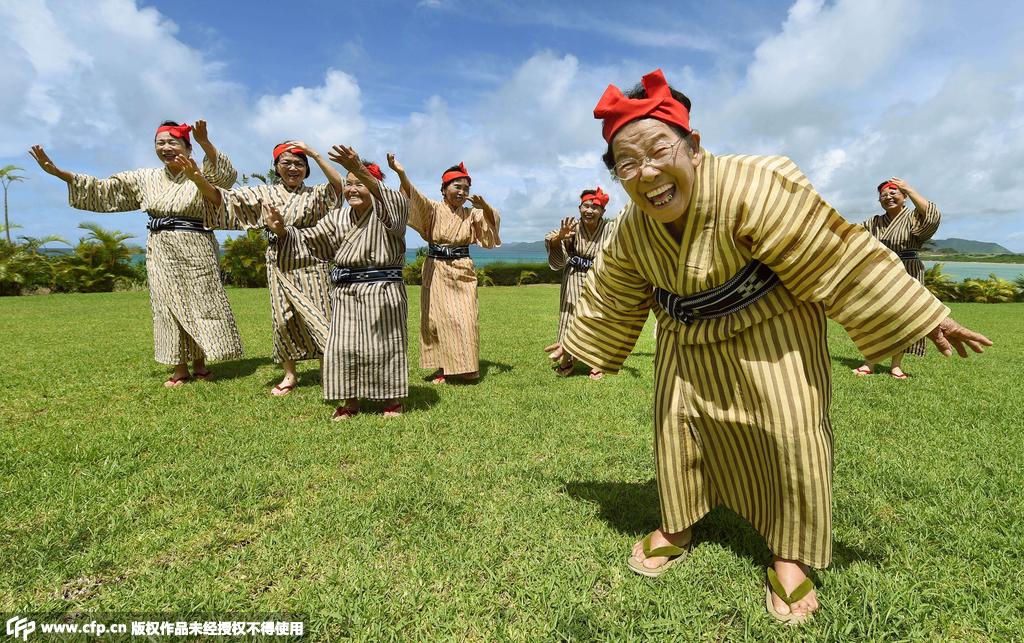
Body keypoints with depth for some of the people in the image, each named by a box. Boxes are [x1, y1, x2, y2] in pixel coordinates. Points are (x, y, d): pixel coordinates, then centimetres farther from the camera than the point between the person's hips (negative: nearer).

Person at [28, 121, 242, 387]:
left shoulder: (201, 175, -1)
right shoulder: (145, 178, 12)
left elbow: (226, 175, -23)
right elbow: (103, 189, 15)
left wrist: (205, 143, -37)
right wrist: (58, 172, 6)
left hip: (195, 250, -4)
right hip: (161, 251, 4)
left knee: (199, 304, 0)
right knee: (168, 306, 5)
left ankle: (199, 364, 12)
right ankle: (180, 368, 13)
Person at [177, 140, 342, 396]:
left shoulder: (315, 194, 3)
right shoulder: (265, 193, 8)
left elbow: (339, 184, -16)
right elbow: (223, 198, 1)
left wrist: (314, 154, -16)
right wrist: (199, 179, -17)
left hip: (311, 265, -3)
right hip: (279, 266, 3)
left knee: (320, 319, -1)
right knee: (283, 321, 7)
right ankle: (290, 375, 22)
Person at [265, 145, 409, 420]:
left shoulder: (387, 214, -6)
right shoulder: (338, 217, 12)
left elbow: (395, 202, -30)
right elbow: (310, 240, 15)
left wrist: (359, 169, -43)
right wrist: (282, 231, -4)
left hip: (382, 290, -5)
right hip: (345, 292, 5)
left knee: (385, 344, 3)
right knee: (344, 346, 6)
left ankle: (393, 399, 20)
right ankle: (350, 400, 21)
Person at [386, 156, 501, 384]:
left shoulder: (471, 214, 8)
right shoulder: (433, 209, -2)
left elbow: (493, 221, -1)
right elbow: (415, 198, -19)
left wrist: (484, 206, -22)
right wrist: (401, 174, -37)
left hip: (462, 272, 2)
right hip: (436, 271, -2)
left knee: (465, 320, -1)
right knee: (438, 318, 2)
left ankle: (465, 367, 11)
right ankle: (442, 368, 11)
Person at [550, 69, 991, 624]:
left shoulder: (752, 187, -32)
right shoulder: (630, 229, -13)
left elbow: (838, 255, -26)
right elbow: (608, 297, 4)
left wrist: (922, 316, -19)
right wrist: (576, 344, 14)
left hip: (769, 326, -4)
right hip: (687, 340, 5)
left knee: (792, 432, -8)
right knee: (674, 423, 8)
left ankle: (790, 555, 15)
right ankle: (676, 528, 30)